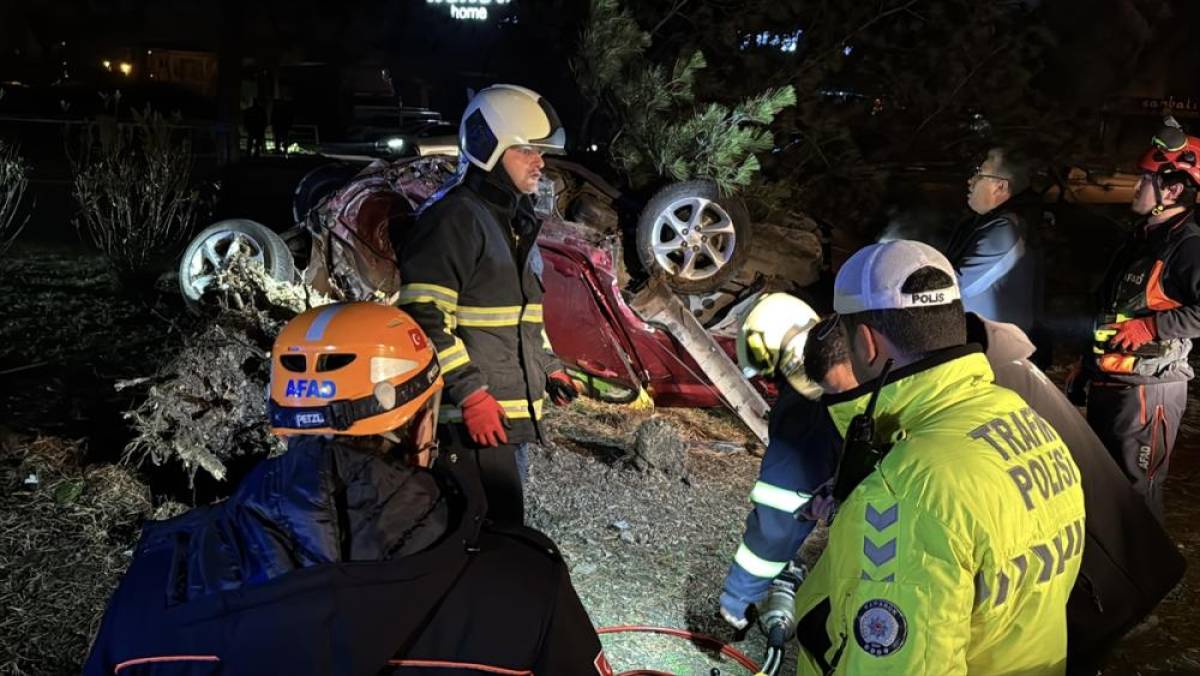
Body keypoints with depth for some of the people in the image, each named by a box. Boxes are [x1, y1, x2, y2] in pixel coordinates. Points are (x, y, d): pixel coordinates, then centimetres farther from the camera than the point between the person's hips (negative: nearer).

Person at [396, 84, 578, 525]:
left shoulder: (517, 221, 17)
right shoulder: (453, 218, -14)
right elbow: (424, 319, -20)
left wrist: (549, 367, 17)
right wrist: (471, 394, -22)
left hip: (514, 413, 10)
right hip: (475, 417, -10)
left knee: (503, 520, 18)